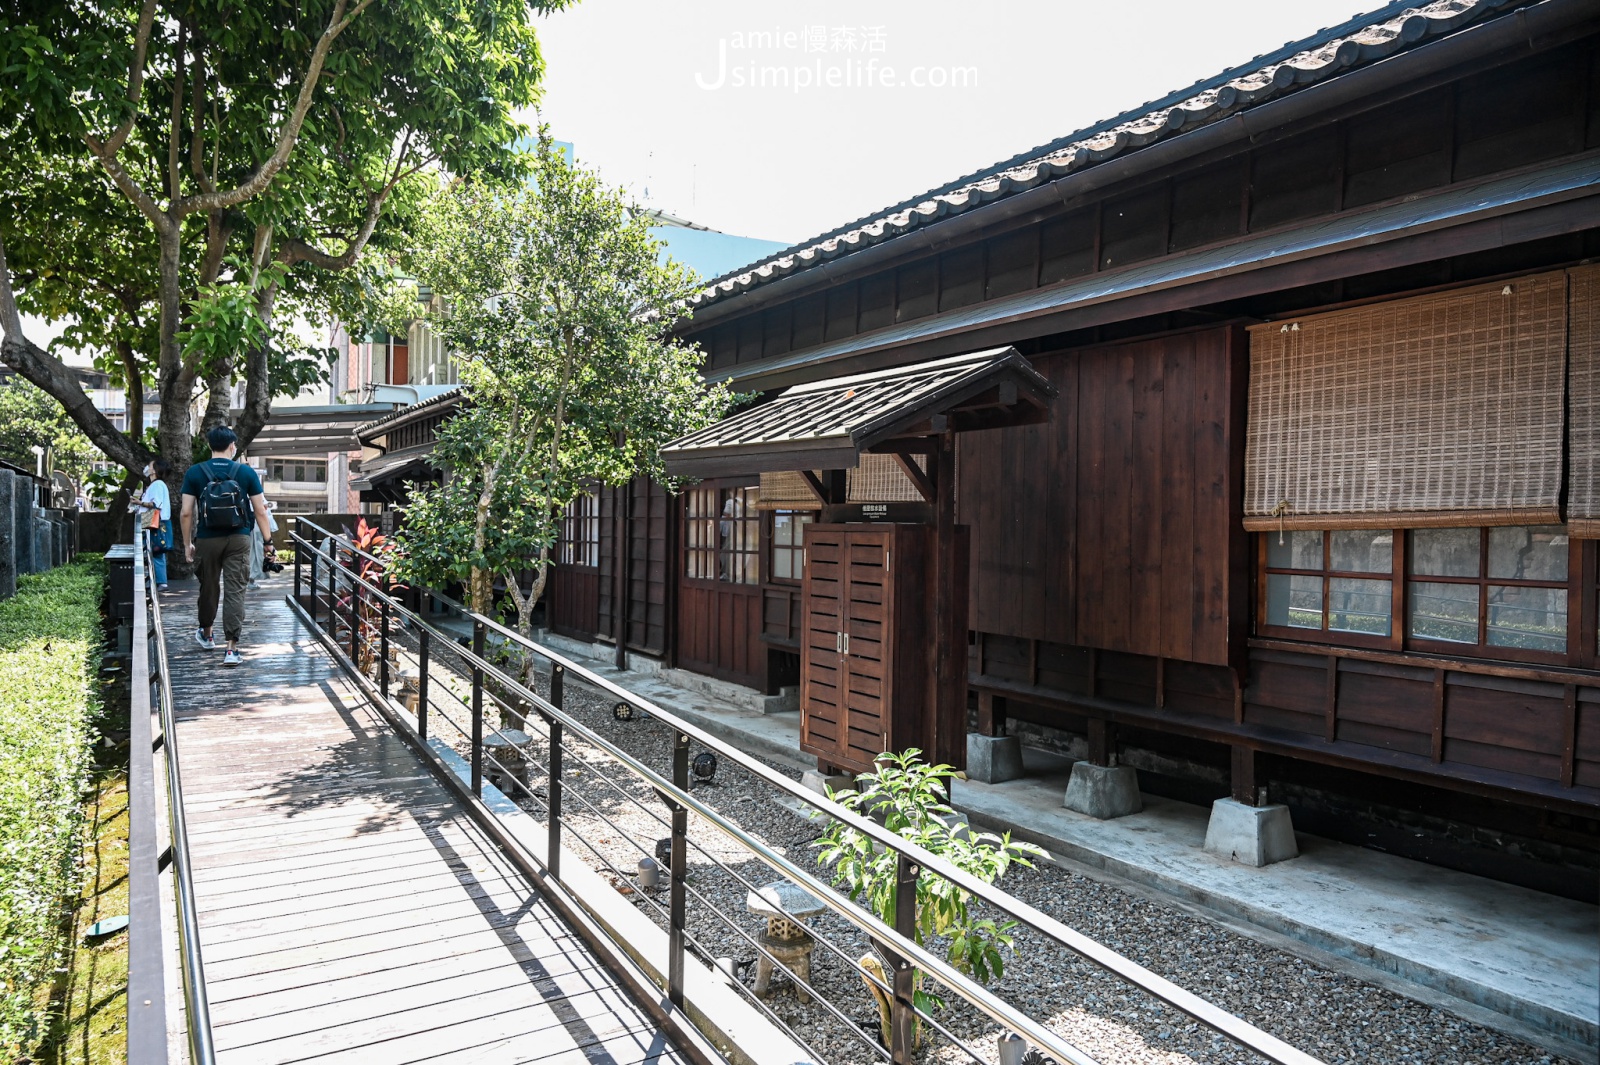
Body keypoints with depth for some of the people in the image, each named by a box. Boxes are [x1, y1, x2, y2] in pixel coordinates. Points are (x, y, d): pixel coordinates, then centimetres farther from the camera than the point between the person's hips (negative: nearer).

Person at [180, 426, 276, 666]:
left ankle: (206, 635, 40)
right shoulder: (246, 472, -2)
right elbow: (260, 511, -2)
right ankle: (232, 648, -8)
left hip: (207, 539, 1)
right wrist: (268, 542, 4)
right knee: (235, 591, -3)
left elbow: (187, 513, -2)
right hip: (238, 539, -1)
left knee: (208, 587, 18)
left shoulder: (195, 473, 0)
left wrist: (187, 543, 8)